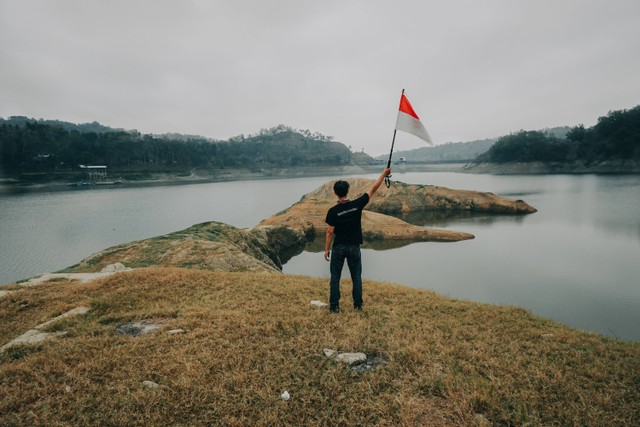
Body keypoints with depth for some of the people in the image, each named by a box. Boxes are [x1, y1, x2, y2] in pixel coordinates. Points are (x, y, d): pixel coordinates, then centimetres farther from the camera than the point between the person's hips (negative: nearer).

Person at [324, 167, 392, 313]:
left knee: (335, 277, 9)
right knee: (356, 276, 14)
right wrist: (384, 174, 9)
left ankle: (334, 306, 12)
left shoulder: (333, 211, -12)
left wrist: (326, 249, 1)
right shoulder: (357, 205, -9)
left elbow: (330, 232, -10)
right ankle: (358, 305, 21)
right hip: (354, 248, 2)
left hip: (338, 248, -1)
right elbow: (373, 189, -1)